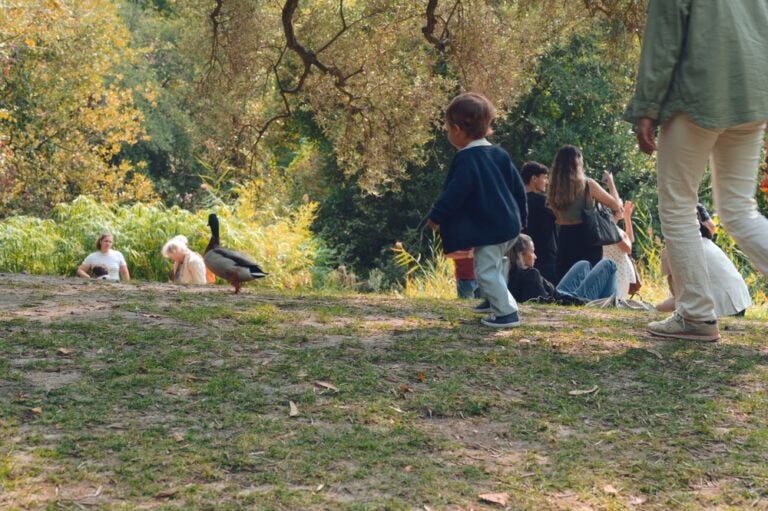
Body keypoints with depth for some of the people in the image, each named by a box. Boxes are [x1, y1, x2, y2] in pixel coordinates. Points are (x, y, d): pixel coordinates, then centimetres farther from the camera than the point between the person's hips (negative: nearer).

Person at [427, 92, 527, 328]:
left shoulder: (466, 159, -15)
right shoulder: (499, 154, 11)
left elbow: (455, 193, -21)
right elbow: (517, 186, 15)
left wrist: (436, 216, -12)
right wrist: (520, 215, 25)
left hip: (488, 228, -9)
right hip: (509, 223, 9)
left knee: (486, 270, -5)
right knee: (495, 264, 26)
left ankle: (507, 312, -8)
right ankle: (496, 300, 40)